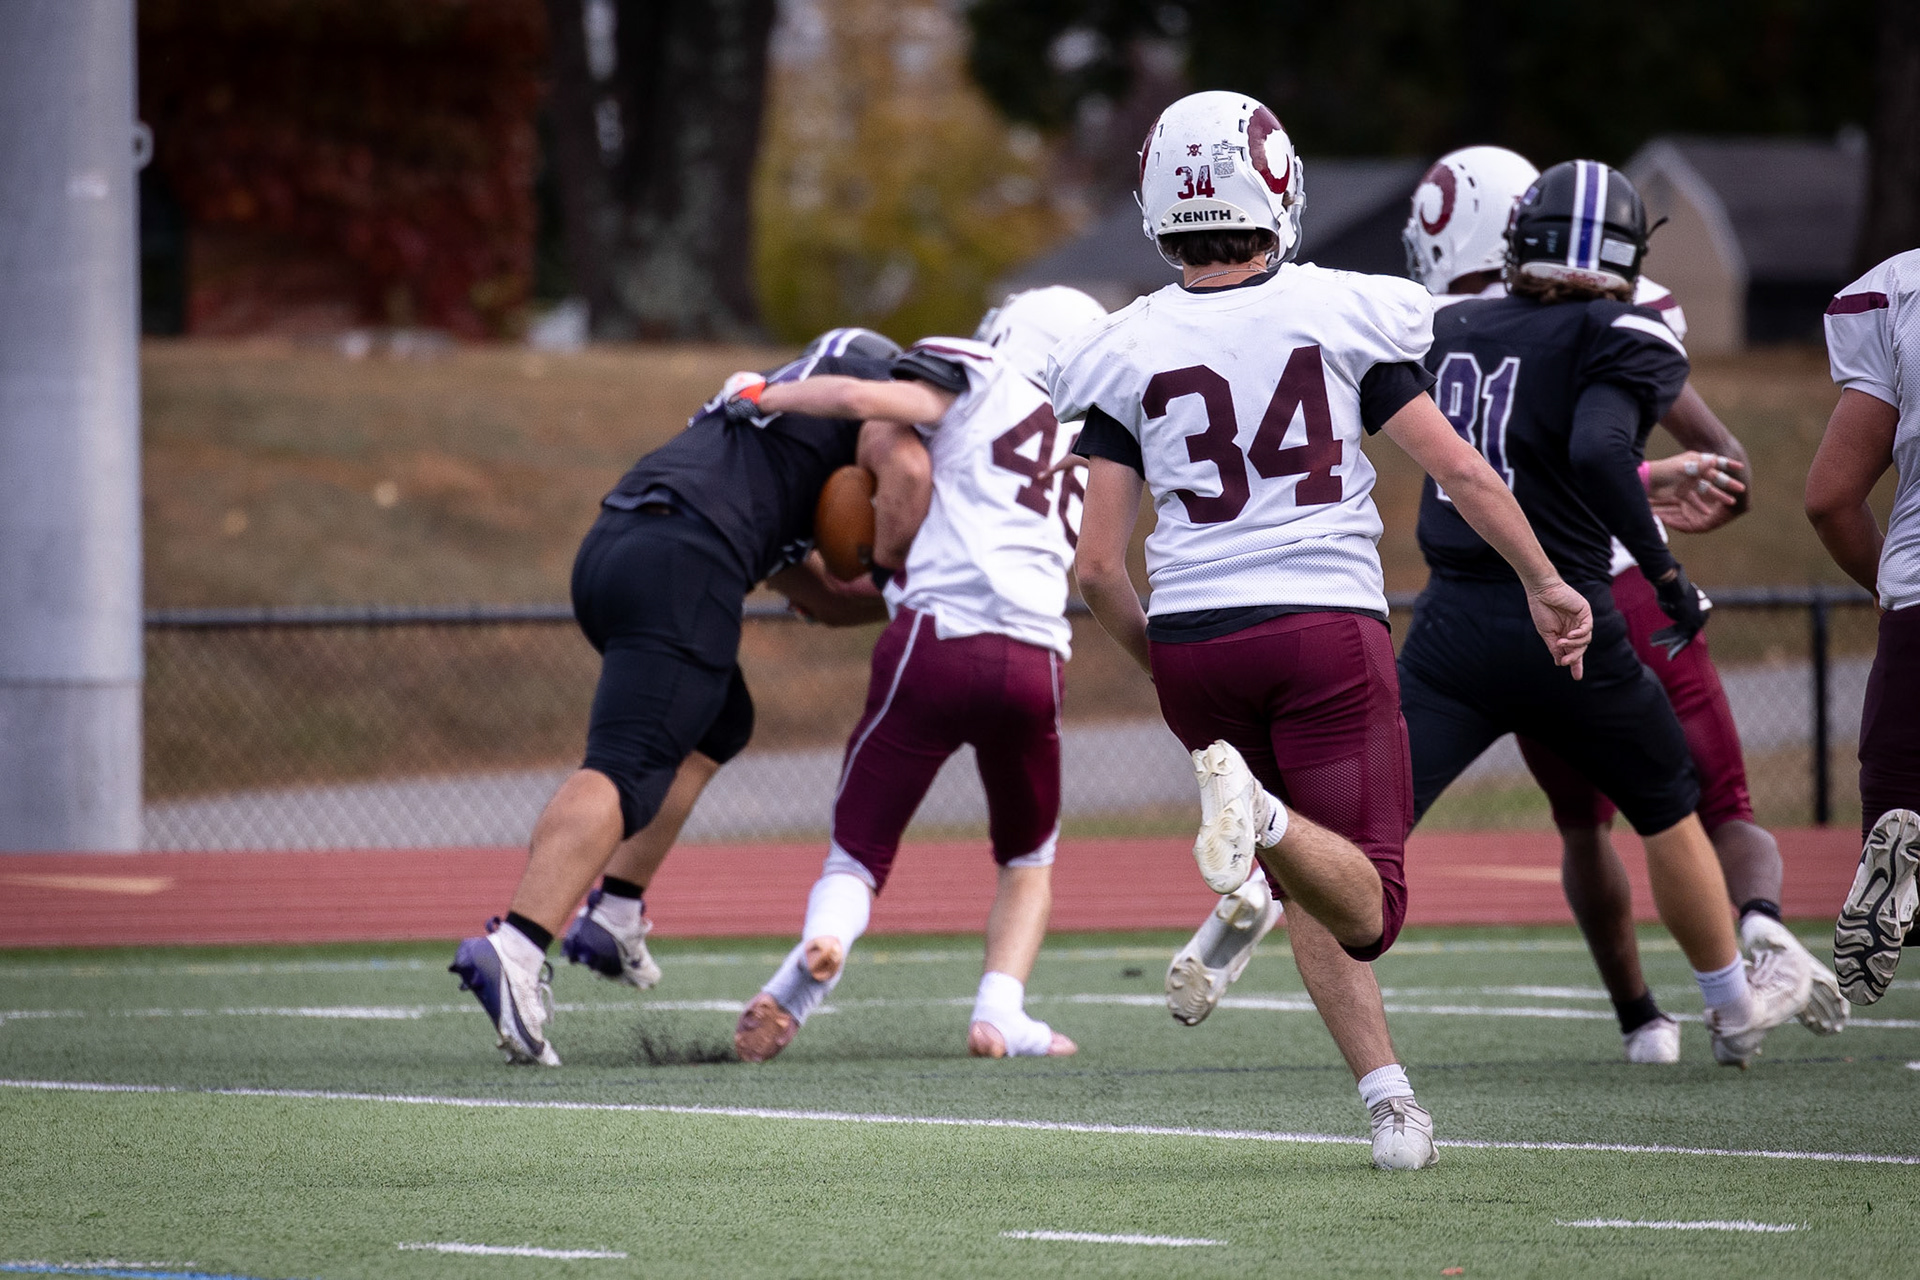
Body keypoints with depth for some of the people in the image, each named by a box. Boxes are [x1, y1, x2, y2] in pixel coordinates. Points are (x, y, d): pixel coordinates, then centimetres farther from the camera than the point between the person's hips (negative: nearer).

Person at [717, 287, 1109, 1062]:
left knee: (858, 855, 8)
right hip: (1033, 662, 3)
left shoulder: (977, 383, 11)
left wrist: (760, 396, 13)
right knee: (1028, 860, 26)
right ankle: (1000, 1012, 2)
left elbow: (865, 398, -4)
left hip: (938, 640, -3)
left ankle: (822, 943, -26)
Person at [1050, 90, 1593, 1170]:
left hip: (1193, 638, 3)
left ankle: (1390, 1096, 5)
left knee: (1316, 890, 18)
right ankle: (1260, 814, -34)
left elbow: (1099, 565, 2)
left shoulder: (1130, 353, 3)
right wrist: (1546, 583, 16)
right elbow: (1462, 473, 2)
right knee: (1364, 908, -4)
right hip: (1329, 626, -3)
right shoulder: (1339, 315, -1)